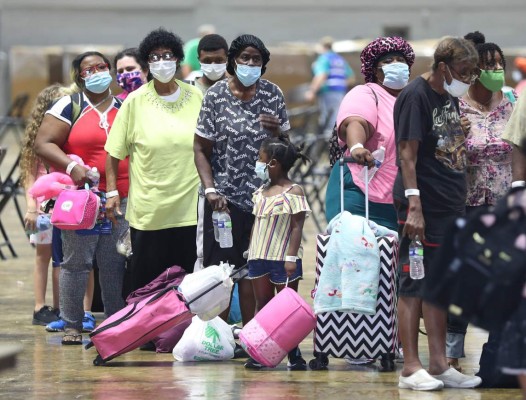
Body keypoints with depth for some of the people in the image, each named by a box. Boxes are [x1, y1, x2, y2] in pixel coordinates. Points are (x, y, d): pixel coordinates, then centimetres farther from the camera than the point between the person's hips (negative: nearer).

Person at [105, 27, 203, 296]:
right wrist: (112, 191, -4)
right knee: (145, 278, 2)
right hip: (148, 210, -2)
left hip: (189, 207, 2)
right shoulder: (135, 101, -1)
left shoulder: (195, 98, 5)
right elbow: (114, 152, 1)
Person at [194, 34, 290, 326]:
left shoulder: (272, 94, 5)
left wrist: (276, 130, -9)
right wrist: (210, 189, -14)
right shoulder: (216, 96, -4)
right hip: (225, 198, -2)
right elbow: (200, 149, -2)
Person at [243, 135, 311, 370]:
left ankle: (293, 355, 6)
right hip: (259, 257, 7)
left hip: (283, 259, -7)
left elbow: (297, 227, -13)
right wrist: (250, 250, 13)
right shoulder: (261, 192, 12)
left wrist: (291, 257, -18)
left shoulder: (293, 192, -10)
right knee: (262, 304, 8)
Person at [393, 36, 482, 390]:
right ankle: (411, 368, 0)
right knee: (413, 287, -3)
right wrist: (414, 206, -22)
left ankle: (439, 365, 15)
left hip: (450, 208, 9)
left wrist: (461, 202, 18)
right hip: (423, 209, -9)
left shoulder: (451, 97, 14)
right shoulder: (415, 96, -12)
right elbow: (407, 153, -17)